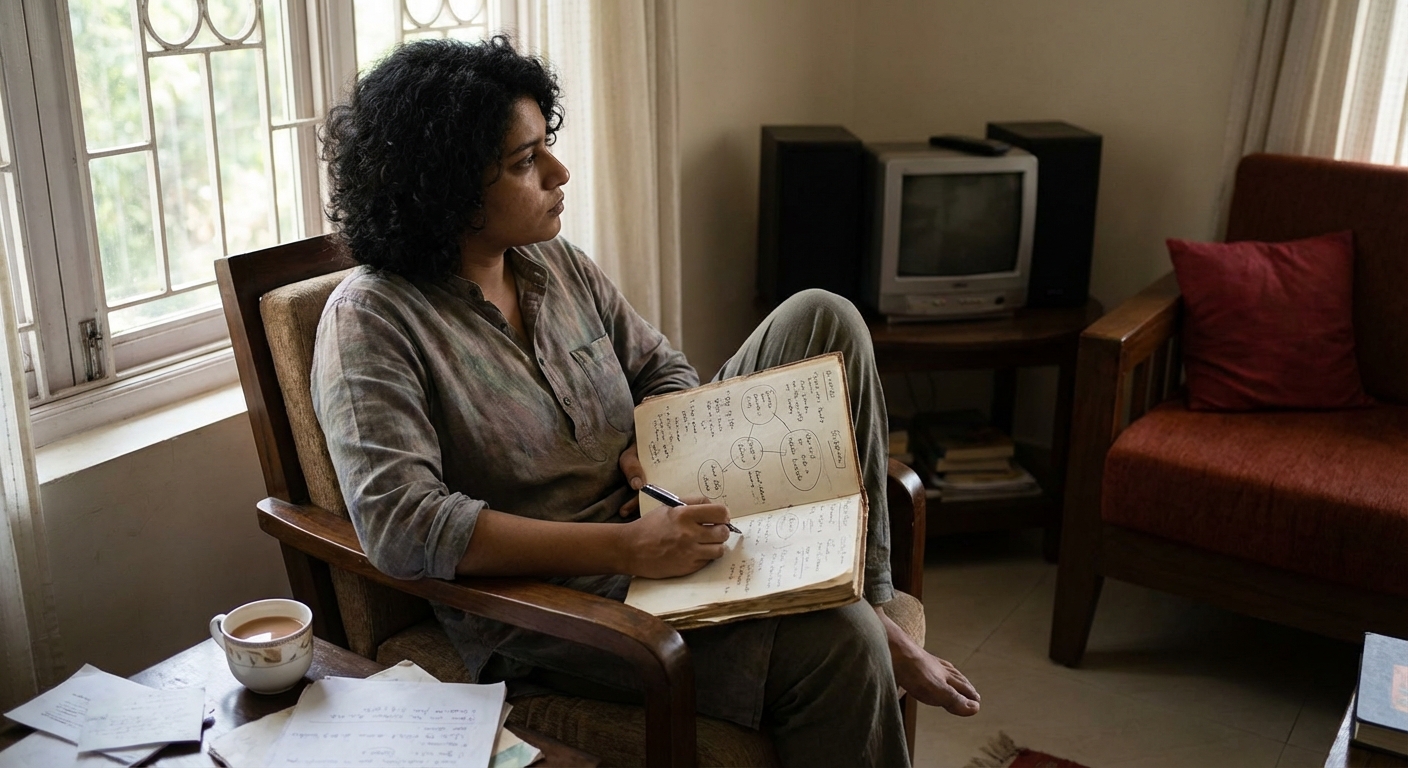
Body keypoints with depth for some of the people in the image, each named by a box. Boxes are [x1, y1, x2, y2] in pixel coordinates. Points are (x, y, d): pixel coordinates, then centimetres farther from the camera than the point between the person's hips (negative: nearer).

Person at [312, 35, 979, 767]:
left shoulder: (556, 263, 6)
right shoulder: (370, 320, -15)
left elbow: (663, 371, 16)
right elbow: (401, 526, -26)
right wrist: (626, 547, -30)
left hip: (657, 529, 7)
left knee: (822, 319, -4)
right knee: (831, 641, -30)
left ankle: (872, 604, -4)